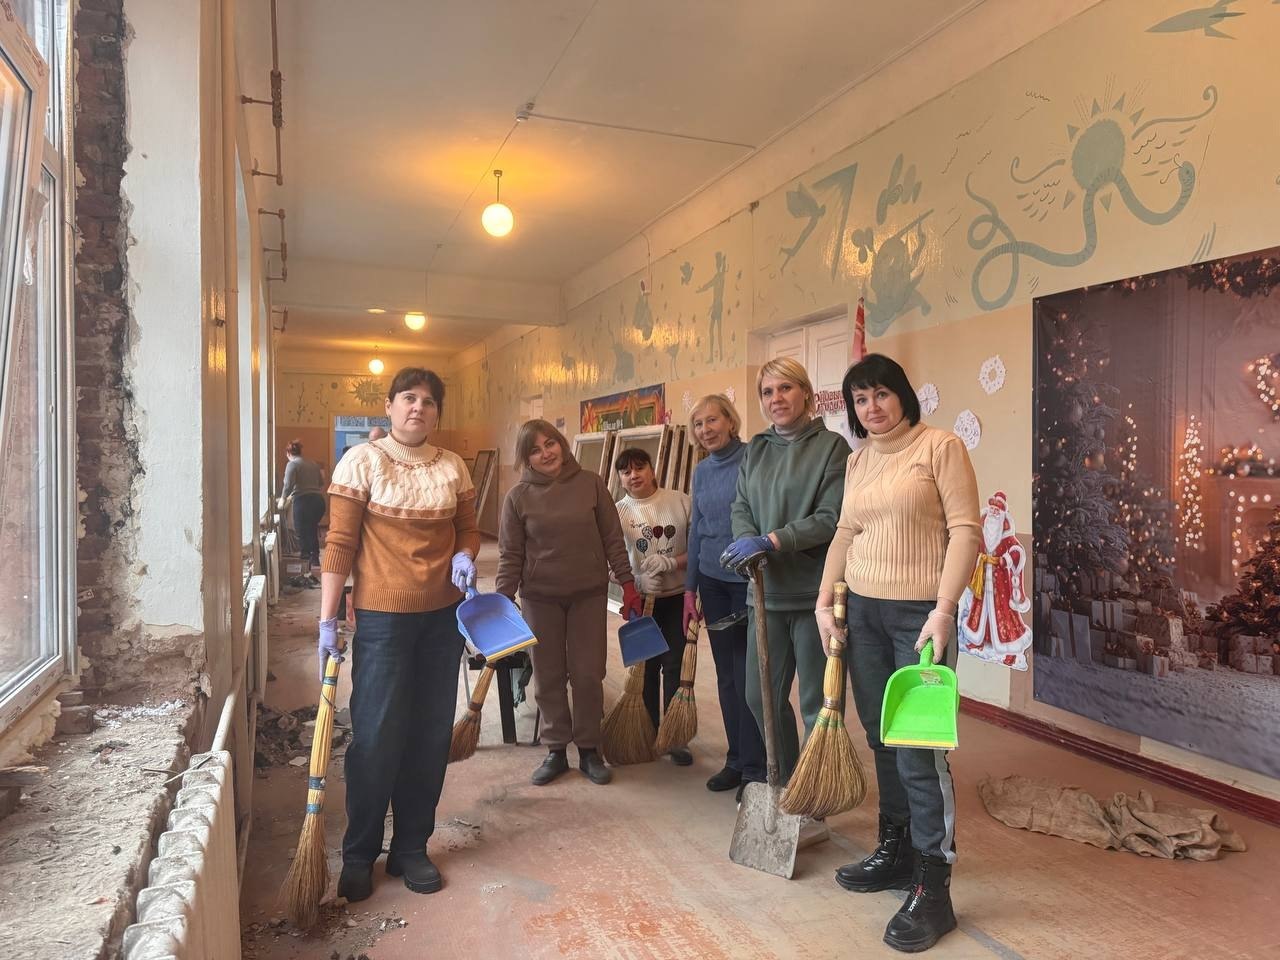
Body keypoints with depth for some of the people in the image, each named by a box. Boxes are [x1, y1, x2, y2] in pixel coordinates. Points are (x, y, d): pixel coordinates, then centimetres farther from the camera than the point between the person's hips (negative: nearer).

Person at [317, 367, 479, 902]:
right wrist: (327, 621, -13)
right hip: (383, 617, -4)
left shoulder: (453, 467, 5)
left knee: (431, 736, 11)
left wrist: (464, 556, -9)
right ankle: (358, 855, 23)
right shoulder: (362, 461, -7)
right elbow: (339, 545, -9)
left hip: (443, 616, 4)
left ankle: (411, 849, 27)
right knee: (377, 737, 2)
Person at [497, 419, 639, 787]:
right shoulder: (518, 497, -4)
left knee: (589, 674, 6)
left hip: (590, 594, 0)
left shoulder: (591, 484, -3)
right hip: (540, 597, 0)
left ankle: (588, 749, 21)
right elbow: (510, 555, -2)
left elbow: (612, 539, 0)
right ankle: (556, 750, 23)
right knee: (548, 677, 8)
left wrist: (628, 584, -1)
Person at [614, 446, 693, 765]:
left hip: (678, 597, 0)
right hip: (642, 599, 1)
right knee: (646, 667, 9)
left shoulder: (680, 502, -4)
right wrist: (638, 581, -25)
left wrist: (670, 563, -18)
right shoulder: (618, 512, -4)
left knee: (675, 666, 3)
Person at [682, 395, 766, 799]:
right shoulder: (702, 471, 9)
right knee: (725, 672, 13)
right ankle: (736, 758, 26)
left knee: (747, 674, 0)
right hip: (713, 580, 6)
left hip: (749, 580, -6)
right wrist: (690, 589, 12)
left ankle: (755, 767, 14)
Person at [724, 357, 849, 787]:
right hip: (767, 591, 6)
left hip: (813, 593, -6)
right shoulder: (756, 450, 12)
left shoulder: (831, 446, -6)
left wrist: (771, 540, -19)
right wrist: (747, 540, -11)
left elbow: (832, 517, -14)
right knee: (761, 696, 15)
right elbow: (741, 507, 11)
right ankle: (784, 781, 37)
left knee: (817, 704, 7)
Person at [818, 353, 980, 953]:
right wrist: (825, 602, 7)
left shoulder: (941, 446, -7)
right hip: (862, 611, 6)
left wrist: (944, 610, -19)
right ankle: (895, 852, 29)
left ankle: (933, 888, 7)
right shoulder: (857, 461, 12)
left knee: (918, 747, -5)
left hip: (920, 613, -6)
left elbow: (965, 530, -12)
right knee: (881, 738, 13)